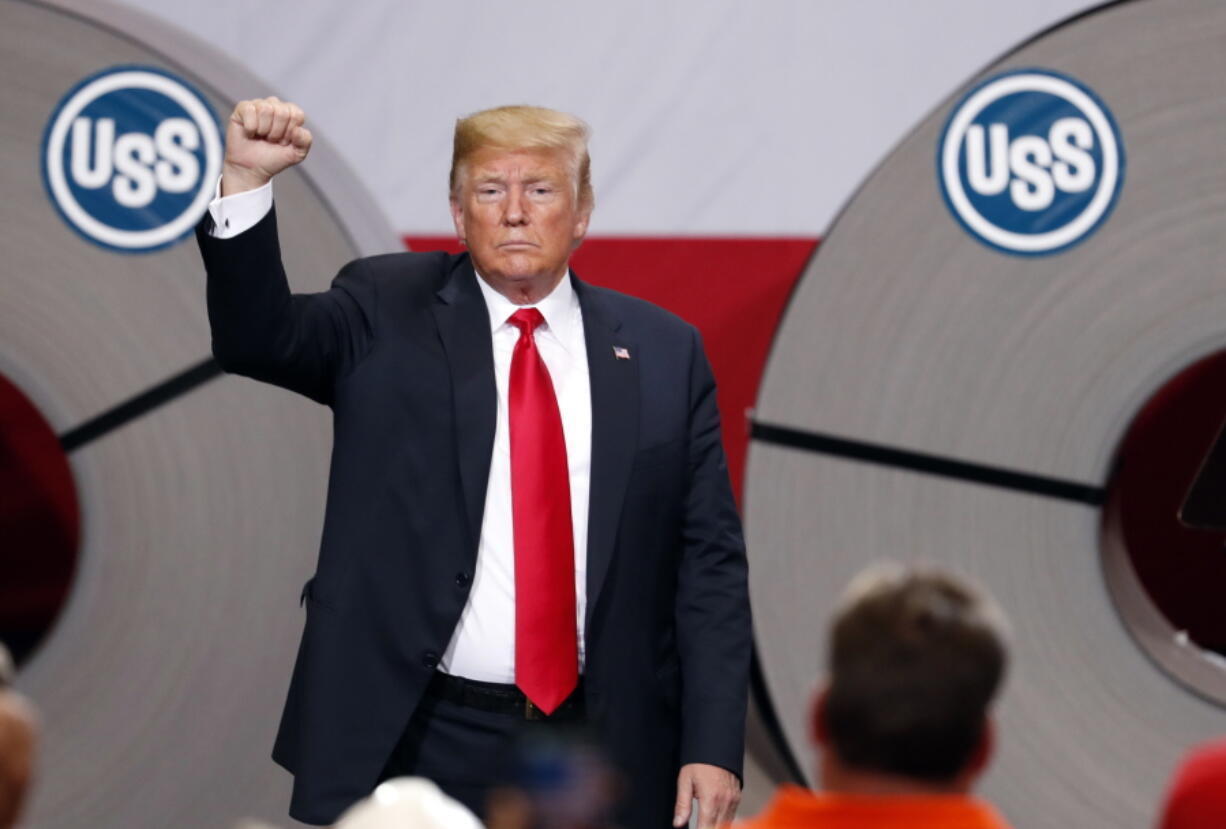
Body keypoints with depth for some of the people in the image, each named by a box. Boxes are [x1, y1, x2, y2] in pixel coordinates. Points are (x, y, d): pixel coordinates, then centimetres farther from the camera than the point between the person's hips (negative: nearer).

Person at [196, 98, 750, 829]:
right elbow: (258, 337, -13)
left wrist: (713, 746, -4)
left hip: (595, 755, 1)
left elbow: (709, 562, 4)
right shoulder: (388, 315, 4)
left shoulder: (663, 352, 6)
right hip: (415, 743, -1)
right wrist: (247, 180, -28)